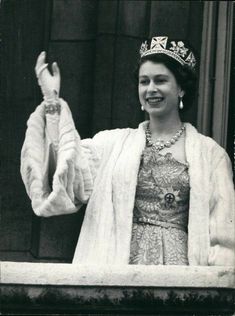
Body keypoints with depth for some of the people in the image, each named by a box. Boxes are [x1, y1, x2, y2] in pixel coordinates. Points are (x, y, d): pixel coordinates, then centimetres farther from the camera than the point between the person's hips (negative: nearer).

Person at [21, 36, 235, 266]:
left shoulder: (210, 153, 6)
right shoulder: (114, 143, 10)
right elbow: (65, 174, -4)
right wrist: (52, 101, -6)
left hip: (177, 261, -1)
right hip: (119, 260, 1)